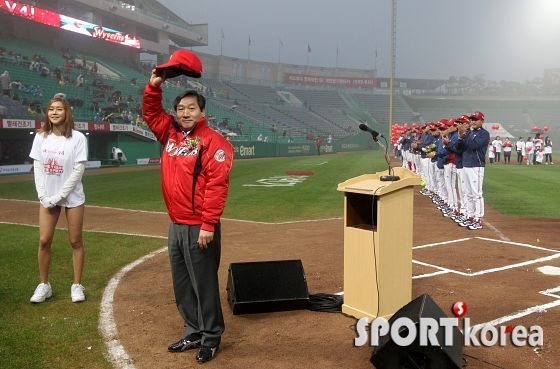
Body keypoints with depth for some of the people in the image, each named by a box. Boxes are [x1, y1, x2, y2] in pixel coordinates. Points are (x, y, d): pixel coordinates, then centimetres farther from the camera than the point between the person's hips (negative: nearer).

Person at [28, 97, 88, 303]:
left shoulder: (77, 138, -10)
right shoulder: (41, 137, 2)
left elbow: (78, 170, -12)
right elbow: (37, 168, 2)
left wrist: (59, 196, -14)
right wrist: (43, 196, -7)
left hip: (72, 197, -3)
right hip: (48, 197, 3)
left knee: (75, 241, 3)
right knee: (44, 240, 3)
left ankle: (77, 285, 15)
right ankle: (44, 285, 18)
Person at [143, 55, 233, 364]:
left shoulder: (213, 142, -12)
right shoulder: (170, 134, 9)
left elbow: (217, 186, -18)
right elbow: (151, 112, 22)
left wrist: (208, 225, -22)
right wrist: (154, 86, 5)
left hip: (199, 229, -8)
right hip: (175, 226, 8)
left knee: (203, 285, 2)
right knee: (182, 286, 16)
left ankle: (211, 338, 17)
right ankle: (194, 333, 30)